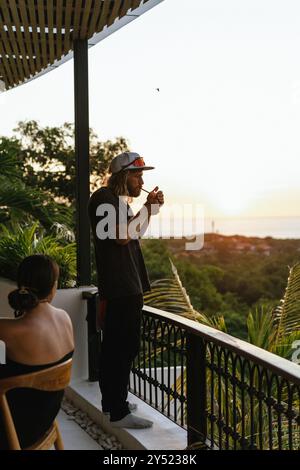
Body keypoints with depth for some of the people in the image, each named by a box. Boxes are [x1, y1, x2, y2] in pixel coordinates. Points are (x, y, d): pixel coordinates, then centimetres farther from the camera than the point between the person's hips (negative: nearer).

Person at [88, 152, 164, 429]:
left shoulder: (119, 200, 19)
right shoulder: (104, 197, -11)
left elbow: (135, 235, 23)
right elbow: (122, 236, -19)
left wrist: (150, 209, 11)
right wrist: (148, 209, -10)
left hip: (125, 284, 10)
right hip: (120, 285, -10)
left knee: (115, 346, 14)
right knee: (125, 347, -10)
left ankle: (112, 402, 24)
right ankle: (119, 413, -5)